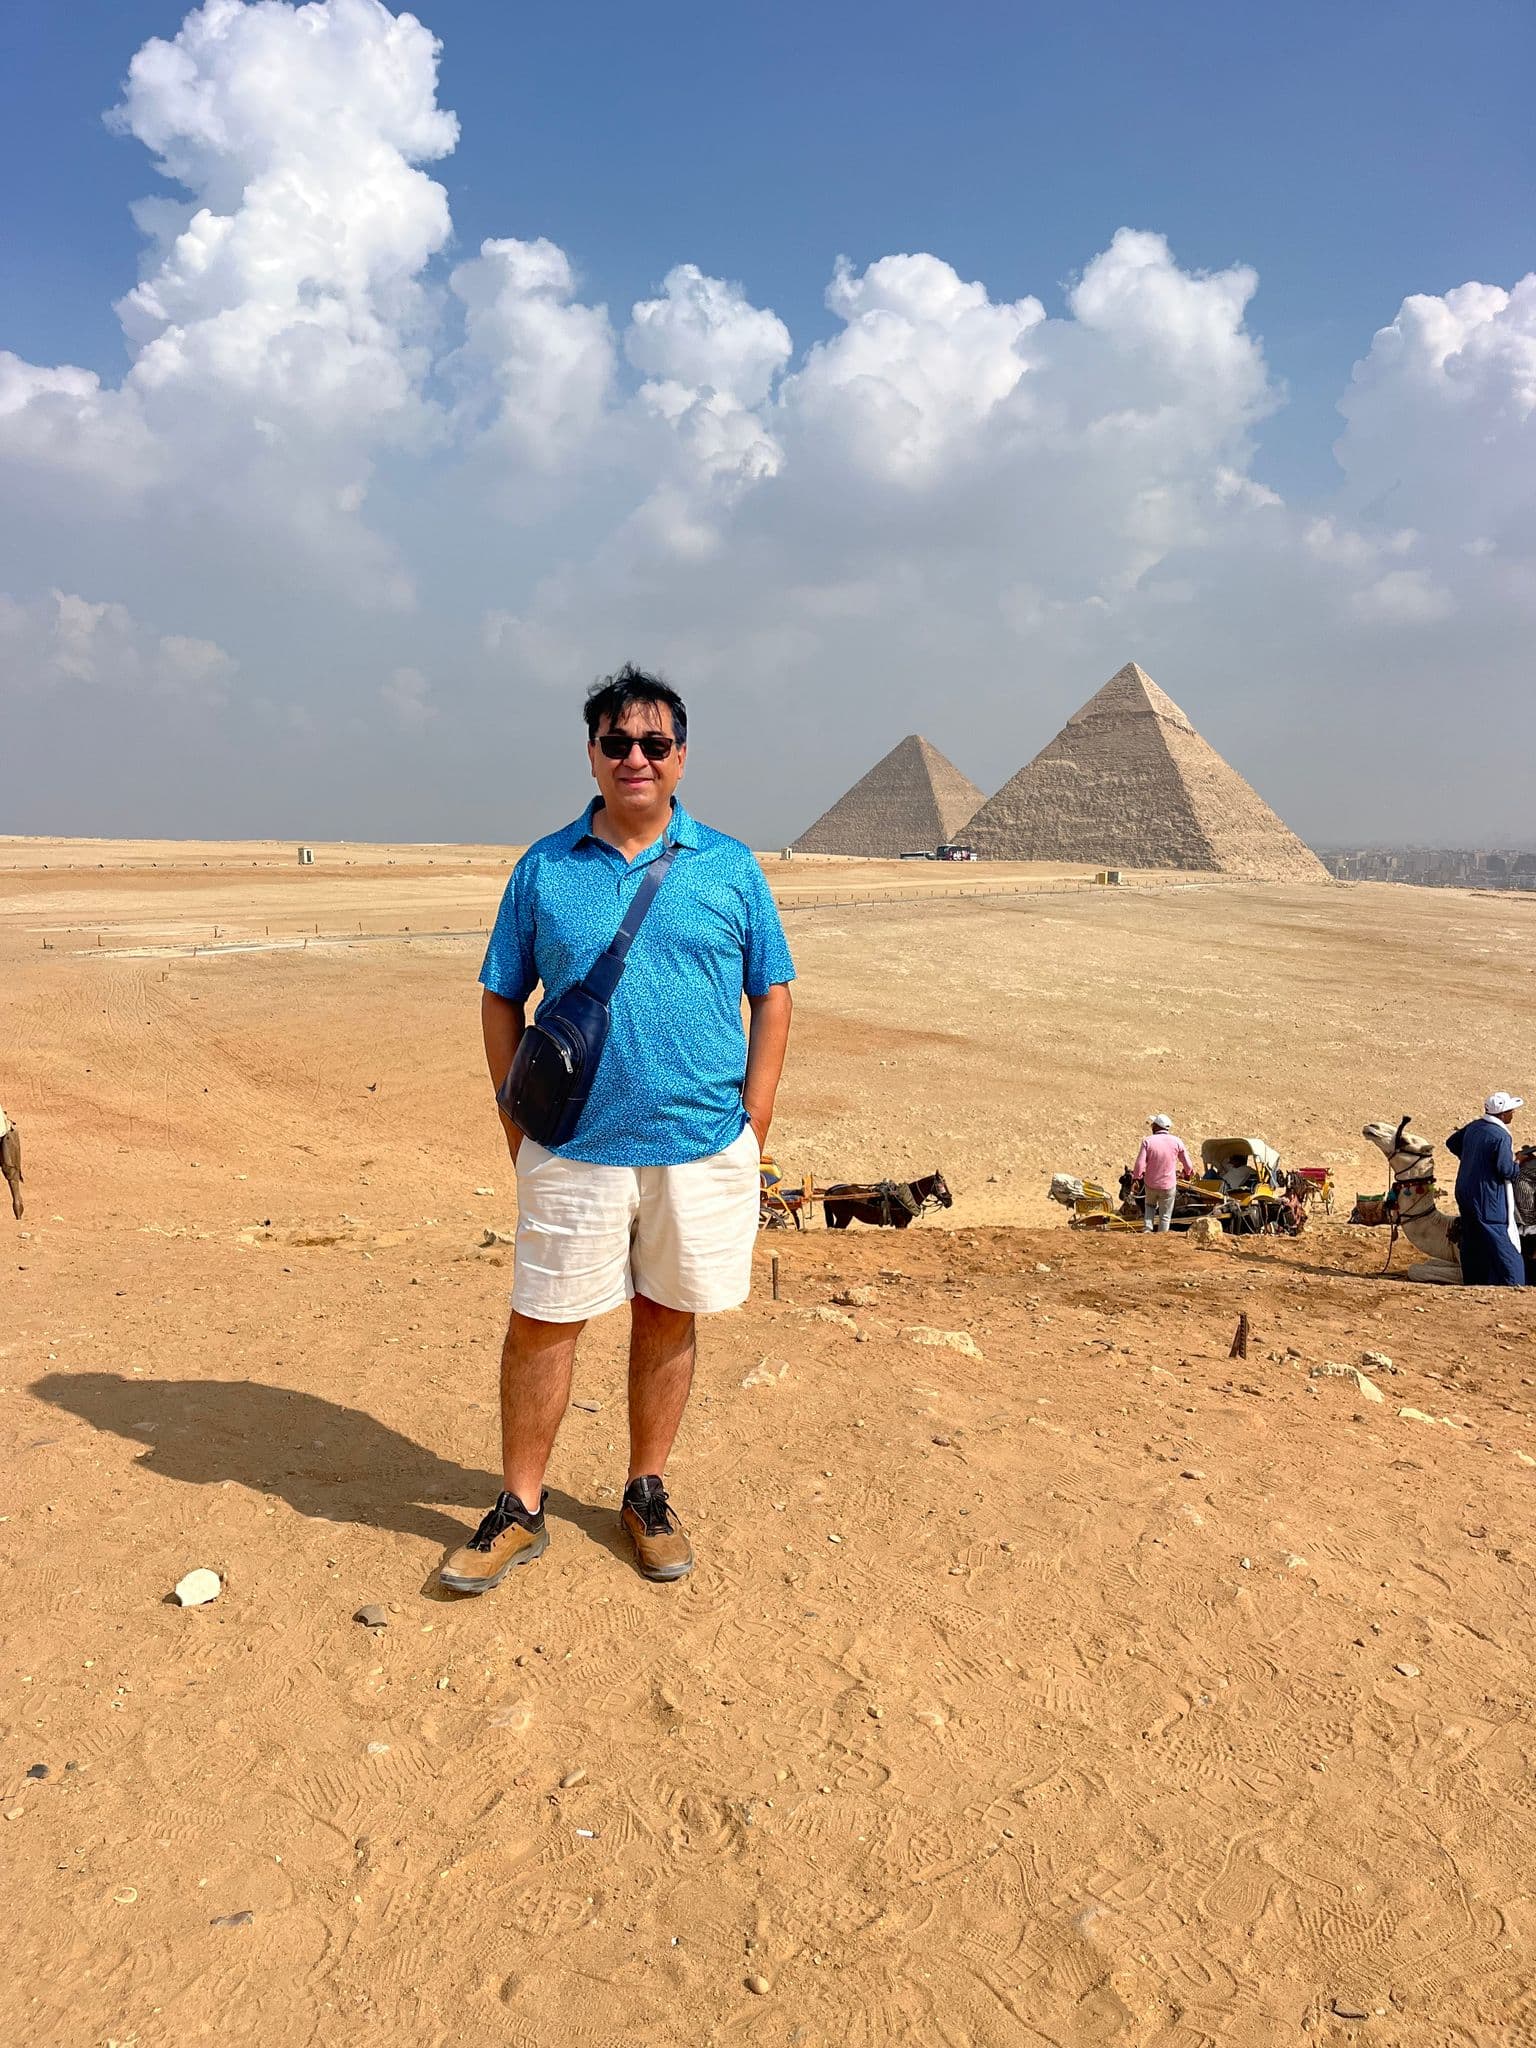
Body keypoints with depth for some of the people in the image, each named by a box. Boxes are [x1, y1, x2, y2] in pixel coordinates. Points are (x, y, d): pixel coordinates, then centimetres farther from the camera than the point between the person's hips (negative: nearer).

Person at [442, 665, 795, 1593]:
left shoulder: (730, 867, 3)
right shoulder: (544, 869, 3)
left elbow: (772, 993, 6)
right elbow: (502, 1000, 8)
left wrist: (754, 1117, -2)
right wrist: (517, 1119, 0)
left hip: (703, 1145, 0)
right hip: (574, 1148, 0)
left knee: (667, 1318, 13)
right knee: (542, 1322, 5)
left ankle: (648, 1492, 31)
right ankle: (521, 1510, 23)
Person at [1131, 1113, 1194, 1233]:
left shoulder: (1147, 1141, -10)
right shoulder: (1177, 1142, -6)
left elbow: (1140, 1164, -14)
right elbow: (1188, 1165, 2)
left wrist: (1135, 1178, 3)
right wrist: (1187, 1174, 24)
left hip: (1150, 1184, 1)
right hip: (1169, 1186, -1)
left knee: (1149, 1205, 29)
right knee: (1165, 1216, 11)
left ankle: (1147, 1228, 13)